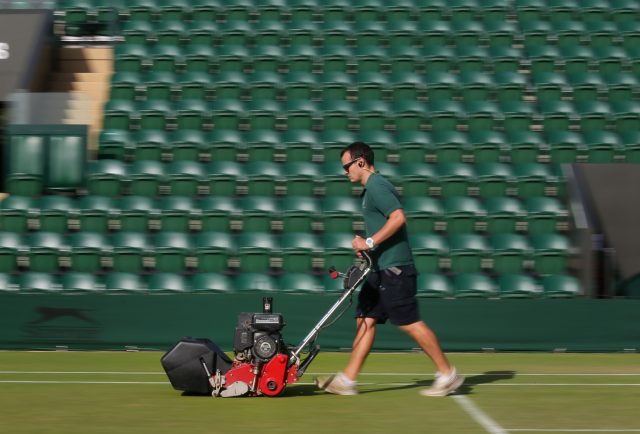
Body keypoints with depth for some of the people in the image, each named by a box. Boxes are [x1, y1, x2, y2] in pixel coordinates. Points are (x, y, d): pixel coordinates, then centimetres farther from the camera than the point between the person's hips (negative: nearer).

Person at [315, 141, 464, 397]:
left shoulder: (377, 186, -13)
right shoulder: (371, 188, 19)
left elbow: (398, 217, -25)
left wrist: (370, 242, -22)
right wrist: (367, 245, 13)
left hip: (394, 269, -10)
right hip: (381, 270, 10)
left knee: (410, 323, -6)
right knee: (365, 320, 7)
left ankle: (447, 374, 1)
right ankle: (347, 380, 6)